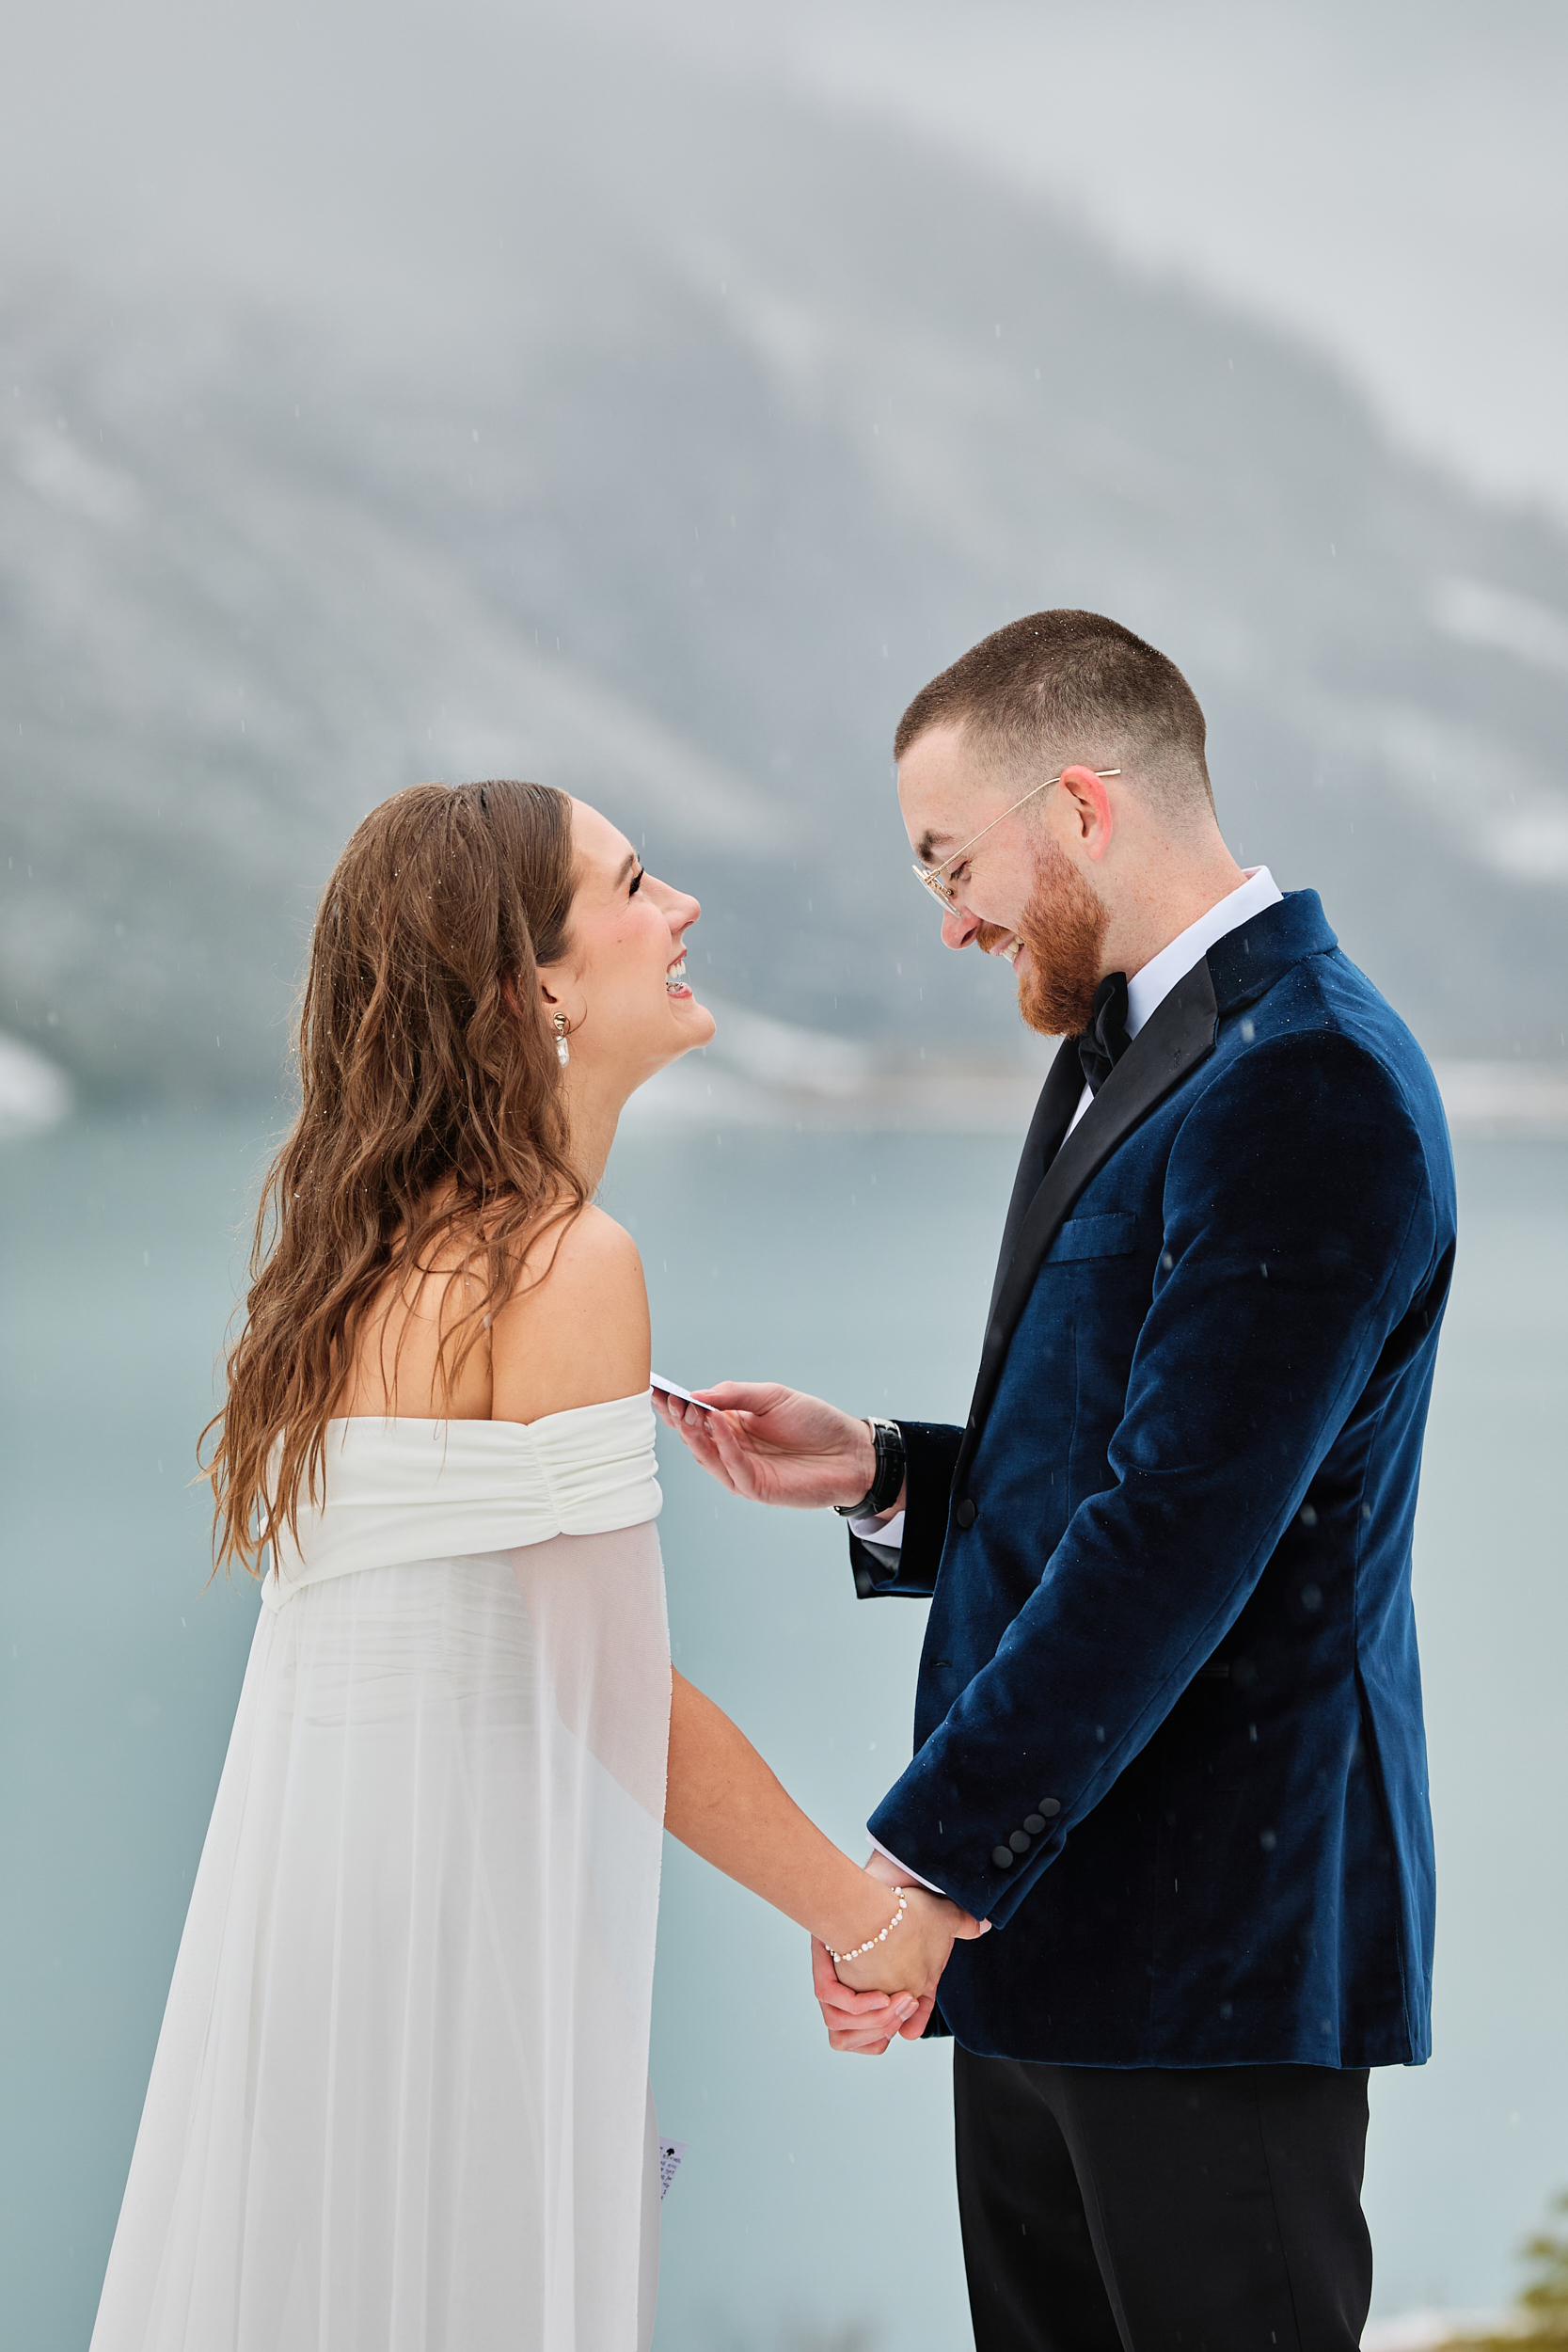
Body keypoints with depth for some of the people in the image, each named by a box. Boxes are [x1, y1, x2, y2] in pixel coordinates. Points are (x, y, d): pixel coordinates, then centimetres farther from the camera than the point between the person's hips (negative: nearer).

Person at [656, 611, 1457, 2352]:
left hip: (1209, 1940, -9)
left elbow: (1183, 1530, -22)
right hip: (1049, 1910, 9)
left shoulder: (1309, 1085, -17)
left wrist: (929, 1855, -21)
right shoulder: (1115, 1057, 17)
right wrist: (881, 1477, 5)